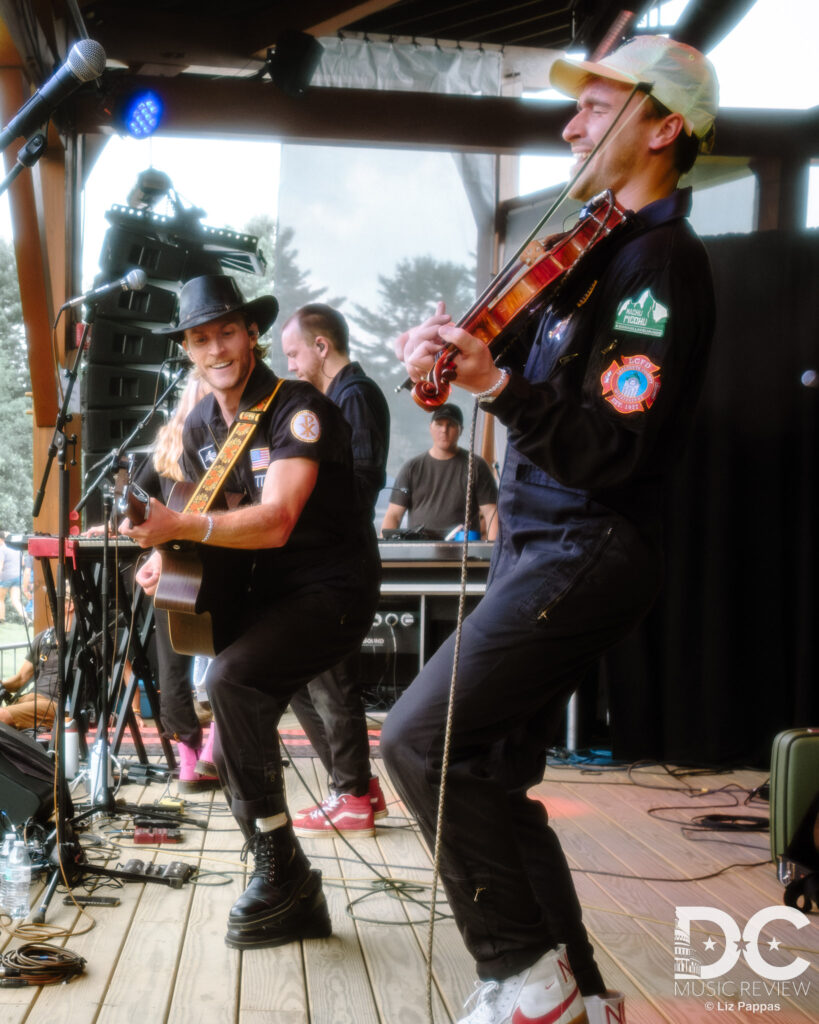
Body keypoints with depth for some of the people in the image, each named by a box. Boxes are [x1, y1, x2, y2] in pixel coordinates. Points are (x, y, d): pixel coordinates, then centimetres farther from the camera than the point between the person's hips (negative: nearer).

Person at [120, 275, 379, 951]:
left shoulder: (298, 409, -17)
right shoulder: (201, 425, 7)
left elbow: (276, 522, -28)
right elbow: (202, 513, 17)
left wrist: (181, 526, -37)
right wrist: (166, 554, -5)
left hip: (331, 589, -8)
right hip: (264, 591, 8)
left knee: (232, 677, -31)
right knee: (232, 754, 3)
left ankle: (279, 866, -16)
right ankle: (294, 901, 19)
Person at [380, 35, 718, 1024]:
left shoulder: (662, 264, -12)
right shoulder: (600, 245, 17)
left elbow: (609, 451, -21)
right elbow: (532, 375, 18)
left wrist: (495, 384, -33)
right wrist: (452, 349, -1)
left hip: (584, 554, -9)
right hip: (538, 547, 9)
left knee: (422, 739, -15)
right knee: (489, 775, 10)